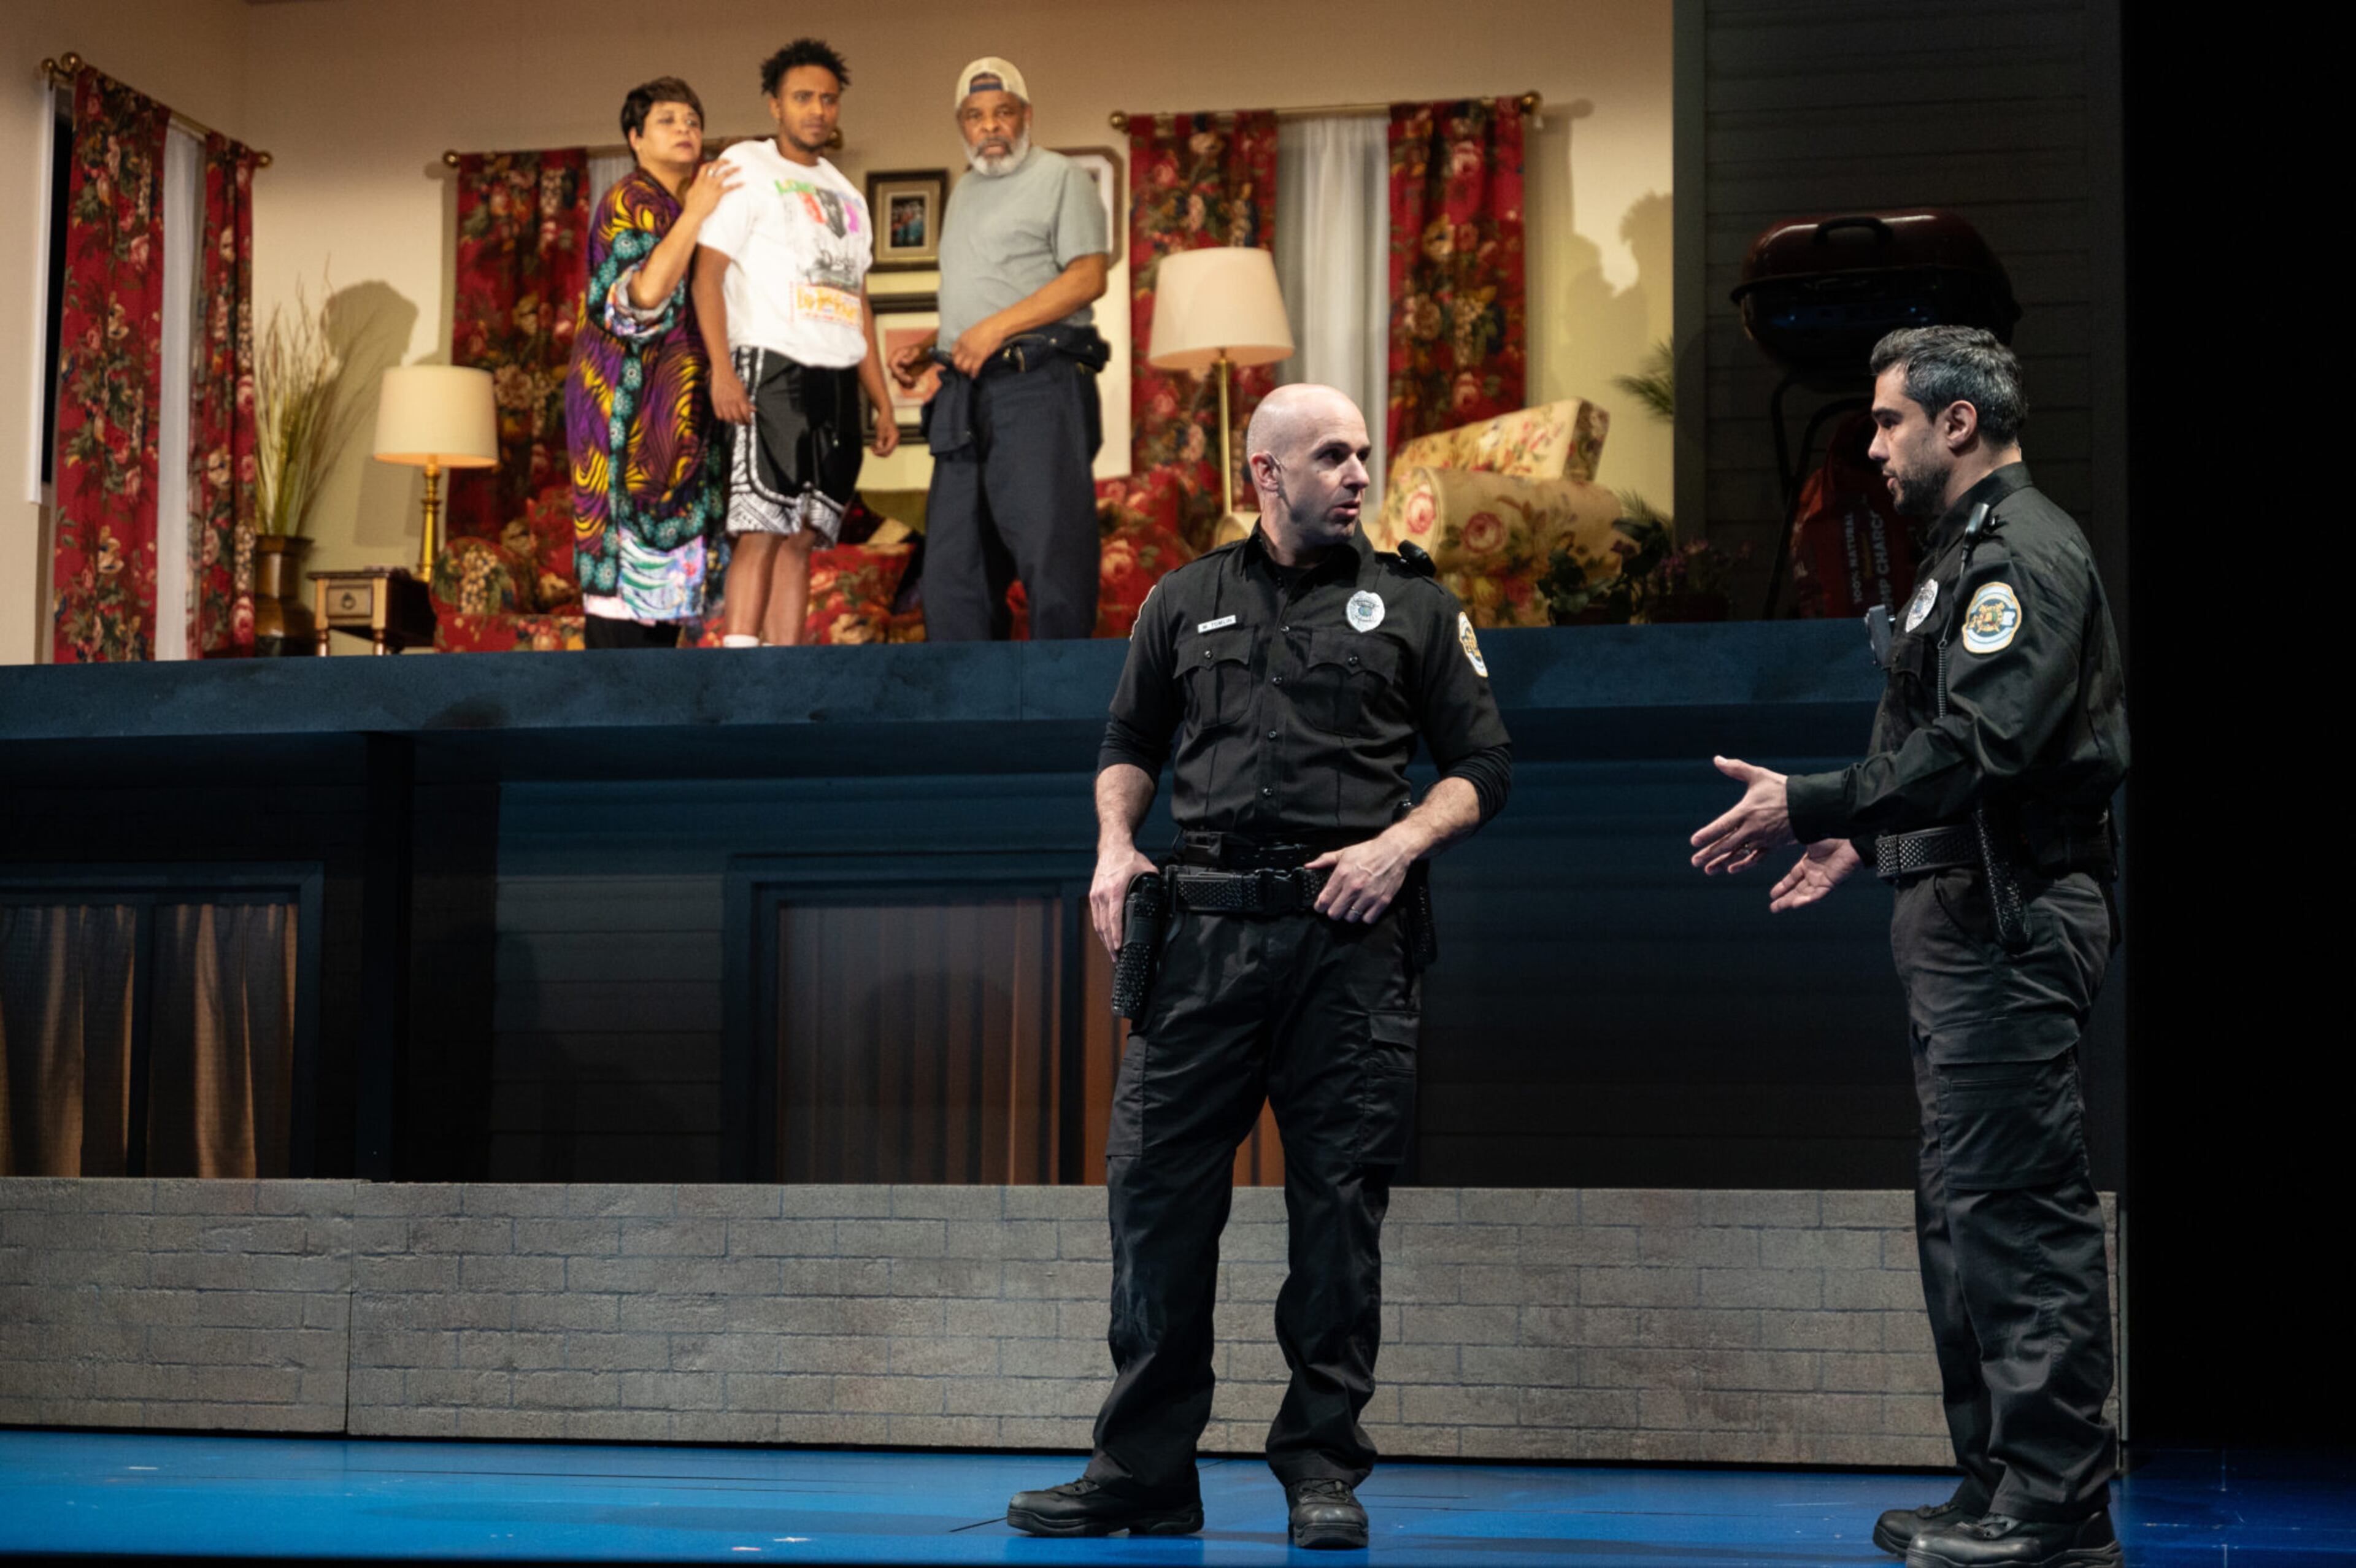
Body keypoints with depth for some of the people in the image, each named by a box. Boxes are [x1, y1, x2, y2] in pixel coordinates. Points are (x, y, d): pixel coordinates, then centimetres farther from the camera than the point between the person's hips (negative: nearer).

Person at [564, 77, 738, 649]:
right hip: (630, 399, -8)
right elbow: (647, 289, -24)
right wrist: (696, 214, -18)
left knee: (671, 550, 5)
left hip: (680, 403, 8)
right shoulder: (628, 202, -7)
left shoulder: (686, 206, 18)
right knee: (631, 534, -11)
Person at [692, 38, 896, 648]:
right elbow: (708, 273, -7)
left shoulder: (845, 196, 23)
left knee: (802, 536, 3)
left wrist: (883, 404, 17)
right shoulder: (746, 168, 2)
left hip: (837, 380, 7)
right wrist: (722, 368, -20)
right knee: (762, 529, -15)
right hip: (771, 366, -7)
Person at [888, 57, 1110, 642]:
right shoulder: (964, 194, 26)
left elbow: (1087, 278, -10)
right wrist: (927, 346, 14)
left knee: (1050, 551, -12)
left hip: (1037, 384, -8)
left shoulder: (1060, 178, 2)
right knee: (952, 564, 4)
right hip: (965, 395, 8)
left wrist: (997, 328, -16)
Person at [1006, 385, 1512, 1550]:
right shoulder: (1186, 603, 16)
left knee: (1339, 1202, -1)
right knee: (1156, 1189, -2)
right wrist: (1115, 844, 5)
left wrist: (1399, 843, -7)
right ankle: (1142, 1470, 6)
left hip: (1350, 941, -1)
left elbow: (1482, 766, 9)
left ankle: (1322, 1467, 8)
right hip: (1205, 931, 1)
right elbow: (1129, 744, 23)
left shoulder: (1412, 607, 11)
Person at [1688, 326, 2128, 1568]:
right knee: (1964, 1209, 14)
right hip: (1968, 919, 11)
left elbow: (1984, 746, -24)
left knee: (2017, 1211, -9)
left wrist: (1809, 806, -21)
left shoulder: (2024, 552, -13)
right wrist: (1861, 836, 22)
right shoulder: (1975, 548, 20)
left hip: (2010, 928, -11)